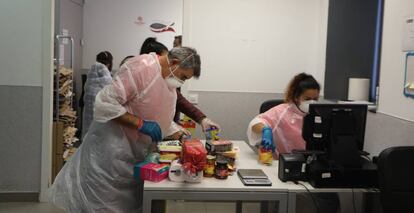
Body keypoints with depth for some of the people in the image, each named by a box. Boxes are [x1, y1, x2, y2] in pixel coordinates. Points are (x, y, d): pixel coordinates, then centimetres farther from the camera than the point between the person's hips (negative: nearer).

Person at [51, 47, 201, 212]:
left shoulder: (169, 80, 8)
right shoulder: (141, 67, -22)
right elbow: (105, 103, -27)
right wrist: (140, 123, -29)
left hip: (135, 152, 9)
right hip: (112, 147, -9)